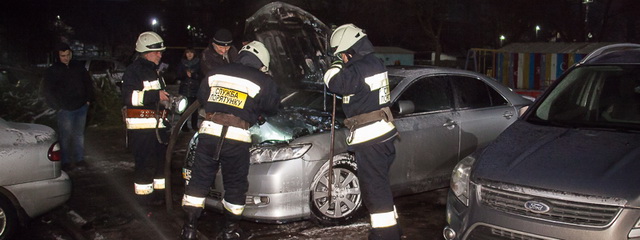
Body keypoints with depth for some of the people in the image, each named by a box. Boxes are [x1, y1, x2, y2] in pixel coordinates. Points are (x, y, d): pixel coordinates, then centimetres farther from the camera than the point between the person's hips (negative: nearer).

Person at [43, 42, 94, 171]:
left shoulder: (78, 67, 8)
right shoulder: (52, 71, -3)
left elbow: (88, 83, 17)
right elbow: (49, 92, -3)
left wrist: (88, 100, 8)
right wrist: (58, 107, -8)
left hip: (81, 107, 4)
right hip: (65, 109, -4)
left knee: (79, 134, 11)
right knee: (65, 136, -2)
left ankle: (79, 158, 21)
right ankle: (66, 162, 6)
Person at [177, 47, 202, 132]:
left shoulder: (198, 63, 5)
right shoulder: (182, 63, 9)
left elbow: (201, 75, 0)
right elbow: (178, 75, 5)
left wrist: (193, 75, -16)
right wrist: (185, 74, -12)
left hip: (195, 89, -1)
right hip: (184, 89, 1)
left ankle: (194, 125, 8)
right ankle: (184, 126, 5)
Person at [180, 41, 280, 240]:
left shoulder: (216, 73, 14)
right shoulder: (263, 81, 3)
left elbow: (201, 97, 24)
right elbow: (272, 108, 13)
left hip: (208, 132, 3)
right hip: (236, 137, -3)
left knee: (199, 180, 12)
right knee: (235, 185, 13)